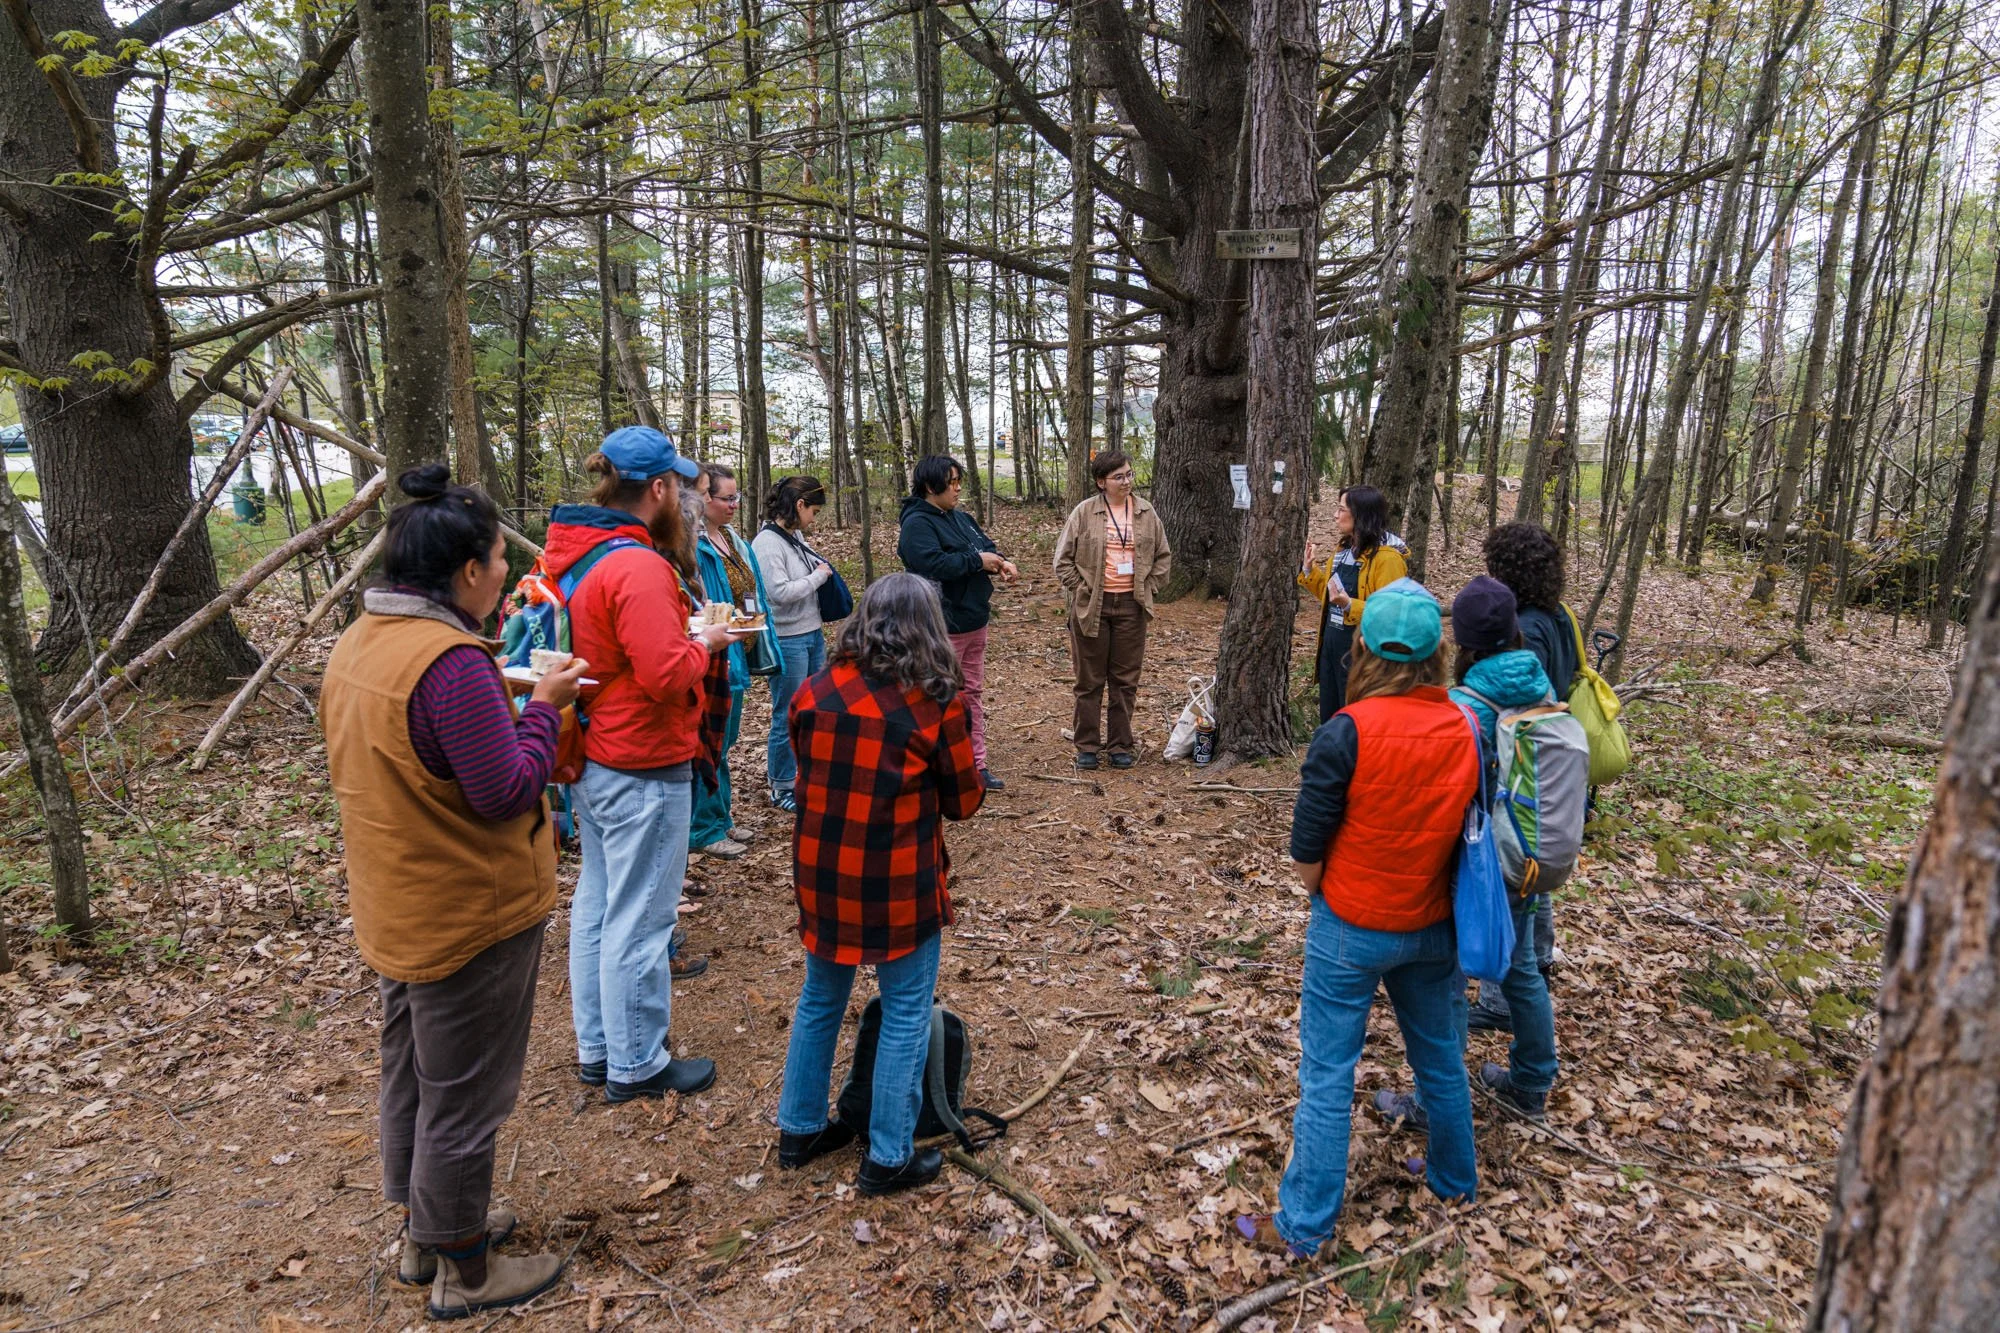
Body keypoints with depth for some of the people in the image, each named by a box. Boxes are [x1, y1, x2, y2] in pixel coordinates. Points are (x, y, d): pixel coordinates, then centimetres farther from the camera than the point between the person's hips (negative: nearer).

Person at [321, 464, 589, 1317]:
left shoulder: (357, 645, 2)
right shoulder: (452, 662, -28)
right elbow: (506, 792, -26)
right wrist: (543, 705, -14)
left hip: (397, 910, 9)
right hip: (470, 918, -9)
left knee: (412, 1072, 24)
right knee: (463, 1094, 9)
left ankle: (423, 1231, 44)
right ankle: (464, 1272, 28)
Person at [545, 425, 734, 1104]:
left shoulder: (570, 553, 6)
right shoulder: (637, 566, -23)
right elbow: (667, 677, -26)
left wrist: (682, 629, 9)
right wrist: (704, 643, -8)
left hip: (592, 759, 10)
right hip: (643, 769, -10)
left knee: (596, 904, 19)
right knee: (639, 921, 4)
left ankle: (595, 1048, 34)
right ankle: (637, 1066, 20)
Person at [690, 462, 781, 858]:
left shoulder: (731, 540, 11)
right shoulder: (693, 545, -17)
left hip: (737, 653, 9)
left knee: (724, 740, 18)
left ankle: (720, 818, 30)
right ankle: (704, 829, 12)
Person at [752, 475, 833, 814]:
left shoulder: (795, 536, 8)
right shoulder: (767, 541, -17)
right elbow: (780, 592, -24)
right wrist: (819, 575, -12)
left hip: (813, 635, 9)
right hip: (787, 641, -8)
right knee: (788, 717, 2)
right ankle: (781, 789, 16)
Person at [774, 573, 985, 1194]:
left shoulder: (815, 692, -4)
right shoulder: (936, 704, -15)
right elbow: (964, 801, -3)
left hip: (821, 876, 5)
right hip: (900, 885, -4)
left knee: (820, 1000, 22)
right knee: (905, 1015, 12)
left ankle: (800, 1129, 38)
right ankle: (887, 1158, 23)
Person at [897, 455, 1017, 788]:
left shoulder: (959, 517, 12)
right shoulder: (917, 524, -15)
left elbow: (986, 545, 17)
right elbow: (933, 564, -29)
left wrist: (1001, 562, -6)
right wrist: (977, 560, -20)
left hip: (974, 621, 9)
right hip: (944, 628, -9)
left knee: (973, 694, 14)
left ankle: (977, 765, 23)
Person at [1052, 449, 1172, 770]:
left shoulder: (1146, 513, 5)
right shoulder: (1084, 513, -4)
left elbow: (1164, 556, 14)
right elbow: (1063, 558, 1)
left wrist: (1148, 587, 5)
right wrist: (1081, 589, -4)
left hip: (1131, 605, 2)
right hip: (1091, 606, -2)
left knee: (1126, 679, 8)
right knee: (1090, 680, 5)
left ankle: (1121, 745, 20)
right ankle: (1087, 746, 16)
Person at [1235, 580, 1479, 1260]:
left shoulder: (1348, 733, -23)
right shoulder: (1467, 730, -9)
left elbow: (1305, 855, -17)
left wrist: (1323, 896, 2)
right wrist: (1425, 889, 12)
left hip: (1351, 929, -5)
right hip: (1433, 926, 5)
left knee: (1327, 1076, 7)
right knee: (1441, 1056, 25)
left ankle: (1305, 1223, 19)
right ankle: (1454, 1177, 47)